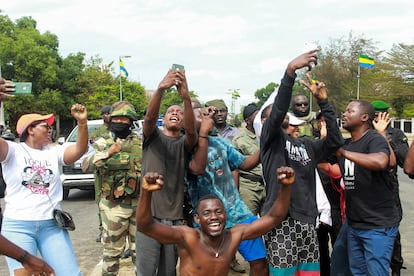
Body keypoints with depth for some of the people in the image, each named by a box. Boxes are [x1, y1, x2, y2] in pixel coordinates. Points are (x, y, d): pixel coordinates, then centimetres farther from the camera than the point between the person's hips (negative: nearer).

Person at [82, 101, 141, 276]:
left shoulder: (140, 142, 7)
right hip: (114, 206, -3)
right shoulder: (102, 142, -3)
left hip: (139, 203, 3)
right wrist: (108, 152, -32)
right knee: (112, 249, 7)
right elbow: (86, 166, -19)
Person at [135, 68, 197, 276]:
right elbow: (149, 117, -15)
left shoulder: (184, 143, 8)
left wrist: (186, 97, -33)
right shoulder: (152, 136, 7)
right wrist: (161, 89, -34)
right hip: (149, 215, -2)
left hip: (175, 217, 2)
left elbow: (191, 130, -16)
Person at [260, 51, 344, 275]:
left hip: (306, 220, 6)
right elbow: (278, 109, -16)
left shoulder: (307, 145, 17)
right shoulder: (271, 138, 1)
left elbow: (335, 140, 4)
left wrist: (323, 101, -1)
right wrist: (290, 70, -26)